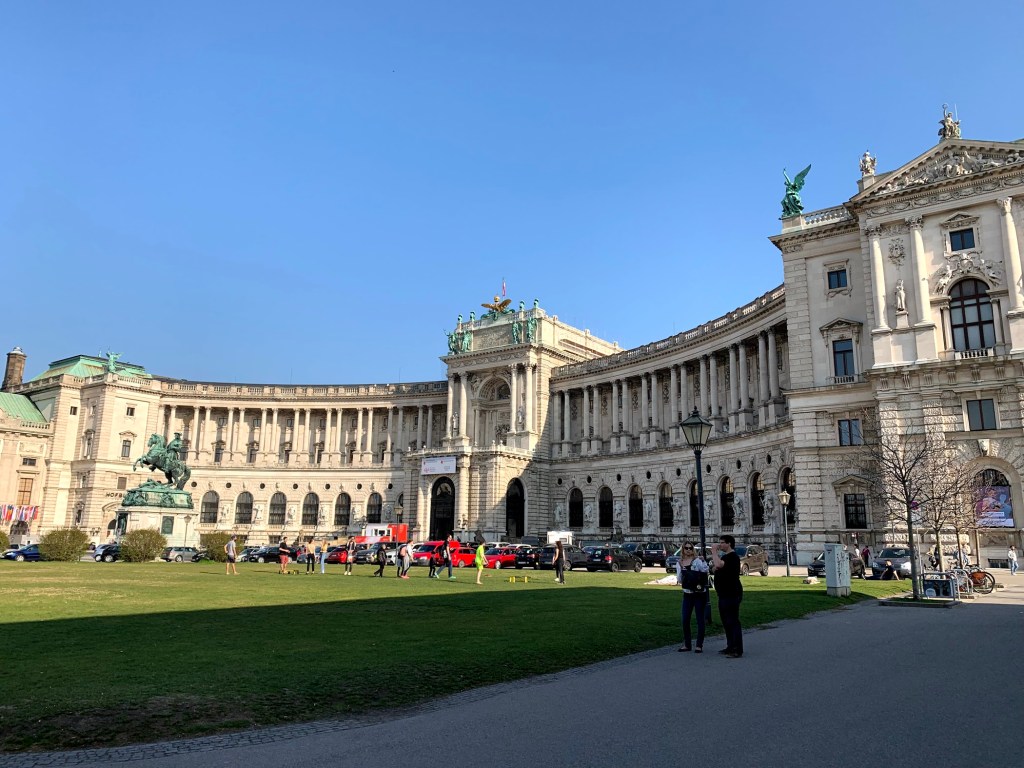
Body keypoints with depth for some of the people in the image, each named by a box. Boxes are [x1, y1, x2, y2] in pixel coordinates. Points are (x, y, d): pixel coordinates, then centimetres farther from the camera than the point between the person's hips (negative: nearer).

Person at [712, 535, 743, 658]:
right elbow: (716, 569, 21)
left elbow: (719, 565, -33)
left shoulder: (732, 556, -16)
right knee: (726, 622, 15)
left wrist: (714, 552, -19)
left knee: (733, 622, -8)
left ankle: (738, 650, -4)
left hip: (732, 595, -11)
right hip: (724, 595, 11)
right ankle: (730, 647, 24)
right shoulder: (725, 556, 18)